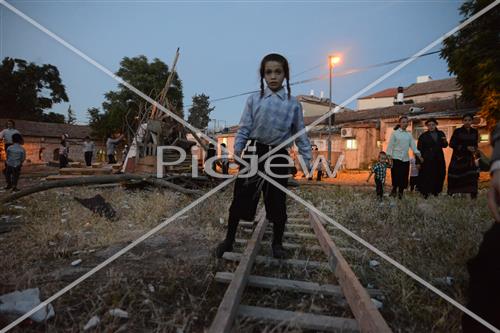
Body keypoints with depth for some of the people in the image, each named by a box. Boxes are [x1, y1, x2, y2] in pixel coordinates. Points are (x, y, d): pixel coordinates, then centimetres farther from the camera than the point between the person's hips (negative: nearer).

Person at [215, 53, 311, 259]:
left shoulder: (293, 104, 6)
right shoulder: (254, 99, 5)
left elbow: (301, 134, 8)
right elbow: (244, 128, 2)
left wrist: (307, 159, 1)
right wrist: (237, 151, -11)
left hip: (278, 157, 0)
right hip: (253, 153, 0)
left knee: (277, 202, 7)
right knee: (240, 198, 3)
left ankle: (277, 243, 28)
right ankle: (229, 240, 24)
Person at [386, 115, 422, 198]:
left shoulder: (409, 134, 13)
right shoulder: (395, 133, 1)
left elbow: (413, 146, 9)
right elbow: (390, 146, -3)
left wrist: (419, 156, -2)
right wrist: (389, 158, -11)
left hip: (405, 159, 4)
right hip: (396, 158, -4)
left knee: (404, 177, 4)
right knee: (396, 176, -9)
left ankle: (400, 193, 16)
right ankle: (394, 190, 9)